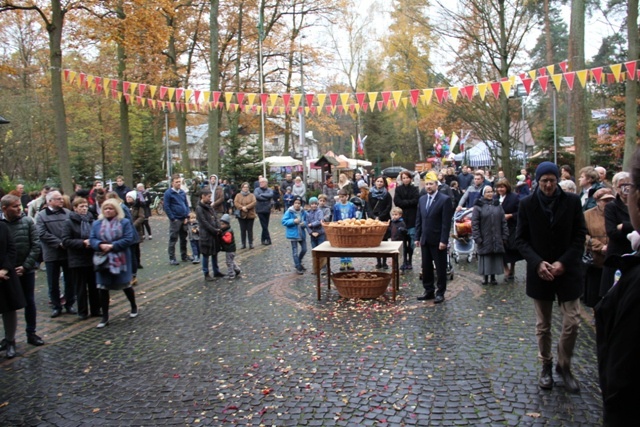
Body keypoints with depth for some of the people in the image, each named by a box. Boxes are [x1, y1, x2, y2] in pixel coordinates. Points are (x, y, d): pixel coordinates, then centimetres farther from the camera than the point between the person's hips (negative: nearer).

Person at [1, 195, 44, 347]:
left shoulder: (28, 221, -5)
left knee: (30, 302, 10)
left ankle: (31, 333, 23)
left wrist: (25, 266, -11)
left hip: (27, 269, 1)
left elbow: (36, 246, -6)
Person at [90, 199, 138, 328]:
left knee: (125, 285, 11)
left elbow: (129, 239, -13)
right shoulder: (97, 224, 5)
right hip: (103, 260, 3)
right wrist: (101, 245, -21)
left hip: (120, 260, -2)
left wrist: (112, 246, -20)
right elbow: (92, 239, 0)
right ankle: (105, 317, 15)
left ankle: (134, 307, 35)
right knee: (103, 288, 3)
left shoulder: (125, 222, -5)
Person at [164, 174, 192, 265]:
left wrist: (187, 217, 2)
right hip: (175, 220, -6)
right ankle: (172, 258, 6)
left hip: (184, 219, 6)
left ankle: (184, 256, 25)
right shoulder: (168, 193, -8)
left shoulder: (182, 192, 9)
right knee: (173, 239, 0)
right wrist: (173, 219, -13)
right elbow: (166, 207, -10)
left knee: (184, 239, 14)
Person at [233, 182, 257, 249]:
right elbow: (235, 203, -5)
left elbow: (254, 202, -10)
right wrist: (242, 207, -20)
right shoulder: (238, 195, 8)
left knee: (250, 230, 2)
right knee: (242, 230, 4)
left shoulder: (251, 195, 4)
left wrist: (246, 207, -20)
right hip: (241, 215, 1)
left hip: (250, 215, -1)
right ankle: (243, 244, 11)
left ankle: (251, 243, 9)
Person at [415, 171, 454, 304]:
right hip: (425, 240, 6)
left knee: (440, 267, 4)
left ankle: (440, 292, 14)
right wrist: (417, 237, 8)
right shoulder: (422, 199, 10)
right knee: (426, 267, 11)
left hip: (438, 240, -6)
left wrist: (443, 240, -16)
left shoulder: (445, 199, -9)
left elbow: (446, 222, -13)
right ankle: (429, 291, 21)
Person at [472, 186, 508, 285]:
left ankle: (493, 277, 18)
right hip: (484, 238, -3)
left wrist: (505, 236, 2)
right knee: (485, 258, 2)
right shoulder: (478, 206, -3)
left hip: (496, 238, 3)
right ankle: (485, 277, 14)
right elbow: (474, 223, -7)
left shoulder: (497, 205, 8)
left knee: (495, 258, 7)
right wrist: (477, 237, -13)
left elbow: (503, 221, 8)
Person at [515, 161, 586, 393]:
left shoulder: (572, 201, -2)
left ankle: (564, 366, 20)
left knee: (572, 323, -2)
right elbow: (521, 238, -1)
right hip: (539, 272, 0)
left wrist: (563, 263, -12)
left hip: (568, 271, 0)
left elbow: (580, 236, -1)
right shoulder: (527, 204, -2)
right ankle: (546, 366, 27)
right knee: (543, 326, 10)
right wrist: (538, 263, -15)